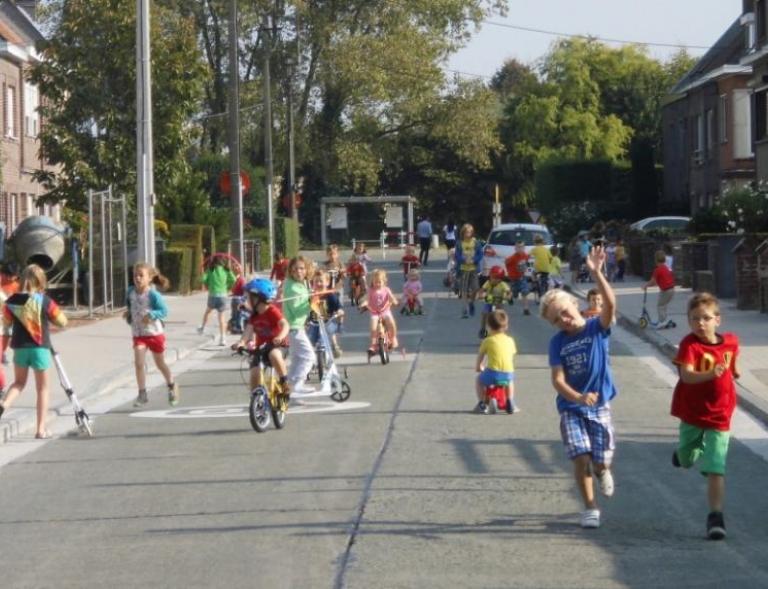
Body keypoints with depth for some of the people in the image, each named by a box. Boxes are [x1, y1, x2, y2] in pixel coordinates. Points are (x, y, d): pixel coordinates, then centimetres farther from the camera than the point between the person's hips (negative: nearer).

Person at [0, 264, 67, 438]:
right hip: (40, 347, -3)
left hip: (19, 347, 3)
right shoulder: (44, 301, -10)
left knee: (19, 382, 22)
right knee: (42, 388, 10)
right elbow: (62, 322, -6)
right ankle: (41, 429, 9)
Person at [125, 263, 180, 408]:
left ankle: (172, 386, 40)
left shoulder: (153, 294, -18)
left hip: (154, 332, -3)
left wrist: (151, 315, -32)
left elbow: (164, 310, -16)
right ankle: (142, 394, -6)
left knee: (160, 363, 15)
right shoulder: (130, 292, -3)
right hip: (138, 334, 3)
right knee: (138, 362, -13)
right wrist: (128, 314, -4)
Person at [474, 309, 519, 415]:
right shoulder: (510, 340, 13)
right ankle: (510, 403, 31)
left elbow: (480, 357, 15)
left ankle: (482, 404, 17)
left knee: (479, 380, 28)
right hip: (508, 373, 3)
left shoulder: (488, 341, 5)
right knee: (510, 381, 40)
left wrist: (478, 367, 34)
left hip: (493, 373, -3)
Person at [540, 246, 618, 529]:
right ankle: (590, 509, 6)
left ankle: (603, 471, 39)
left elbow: (610, 304, -26)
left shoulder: (597, 328, -6)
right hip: (571, 408, 0)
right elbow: (558, 380, -10)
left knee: (601, 461, 1)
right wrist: (578, 397, -28)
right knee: (581, 458, -10)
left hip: (599, 405, 0)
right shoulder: (557, 342, -3)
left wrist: (596, 273, -37)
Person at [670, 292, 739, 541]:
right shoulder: (690, 344, -18)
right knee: (686, 462, 21)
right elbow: (686, 375, -36)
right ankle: (687, 451, 57)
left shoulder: (731, 342, -6)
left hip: (719, 417, 0)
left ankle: (716, 517, -4)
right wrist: (710, 374, -49)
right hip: (692, 414, 0)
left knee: (716, 470, -9)